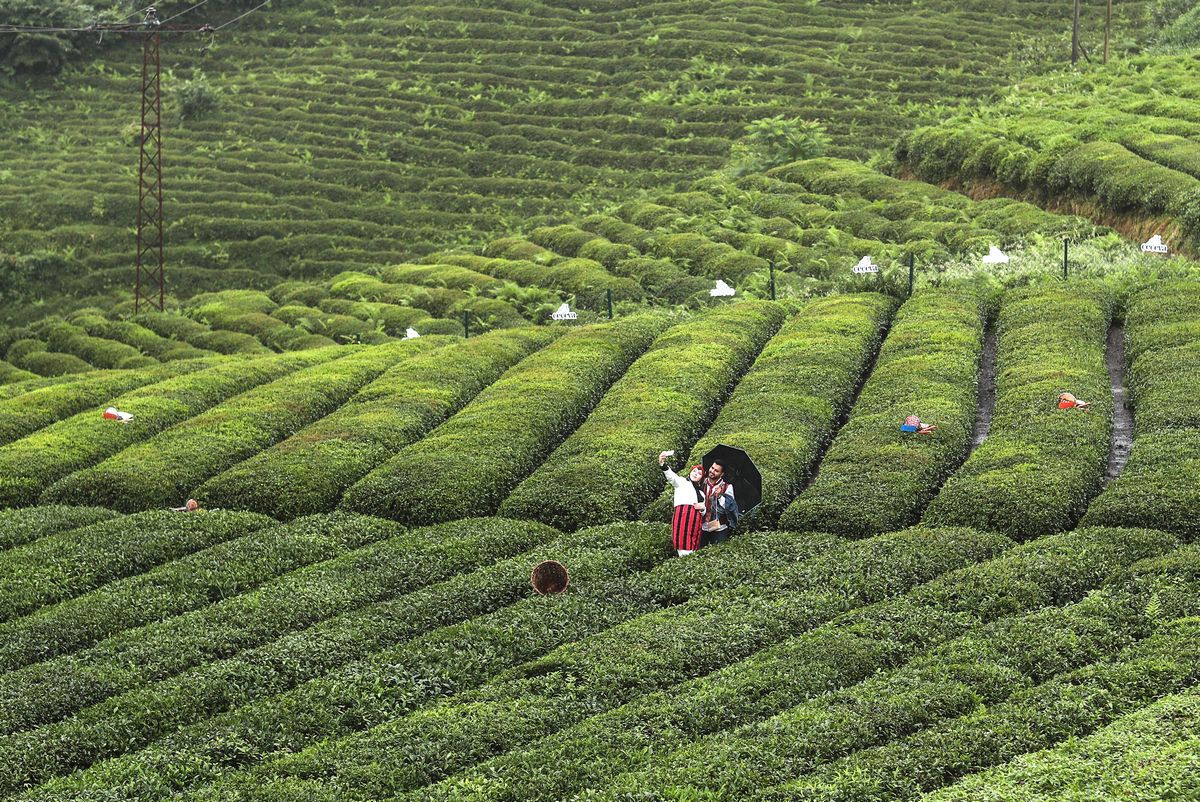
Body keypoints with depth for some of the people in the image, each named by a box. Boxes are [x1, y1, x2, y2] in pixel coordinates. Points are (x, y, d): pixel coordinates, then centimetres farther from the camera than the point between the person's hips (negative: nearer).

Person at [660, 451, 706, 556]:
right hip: (682, 516, -5)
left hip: (696, 520, 5)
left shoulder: (701, 492, 30)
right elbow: (671, 476, -6)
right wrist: (663, 465, -26)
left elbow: (704, 513, 32)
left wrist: (703, 508, 6)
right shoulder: (681, 482, 16)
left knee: (693, 546, -6)